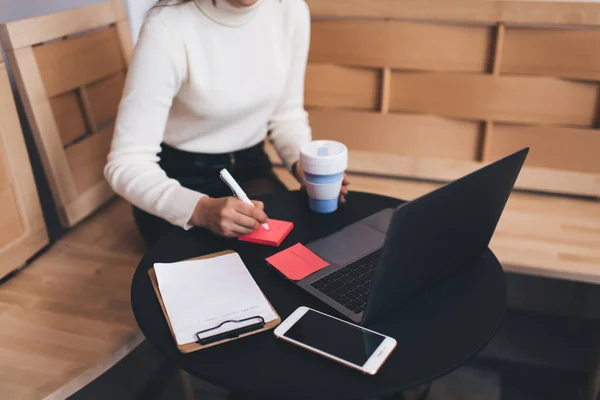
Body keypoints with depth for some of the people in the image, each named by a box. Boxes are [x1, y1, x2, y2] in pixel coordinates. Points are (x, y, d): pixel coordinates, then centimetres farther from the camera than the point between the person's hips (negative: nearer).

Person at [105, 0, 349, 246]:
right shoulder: (168, 26, -23)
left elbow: (287, 114, 4)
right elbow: (127, 163, -24)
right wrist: (200, 209, -41)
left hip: (250, 167, 4)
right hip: (180, 175, -3)